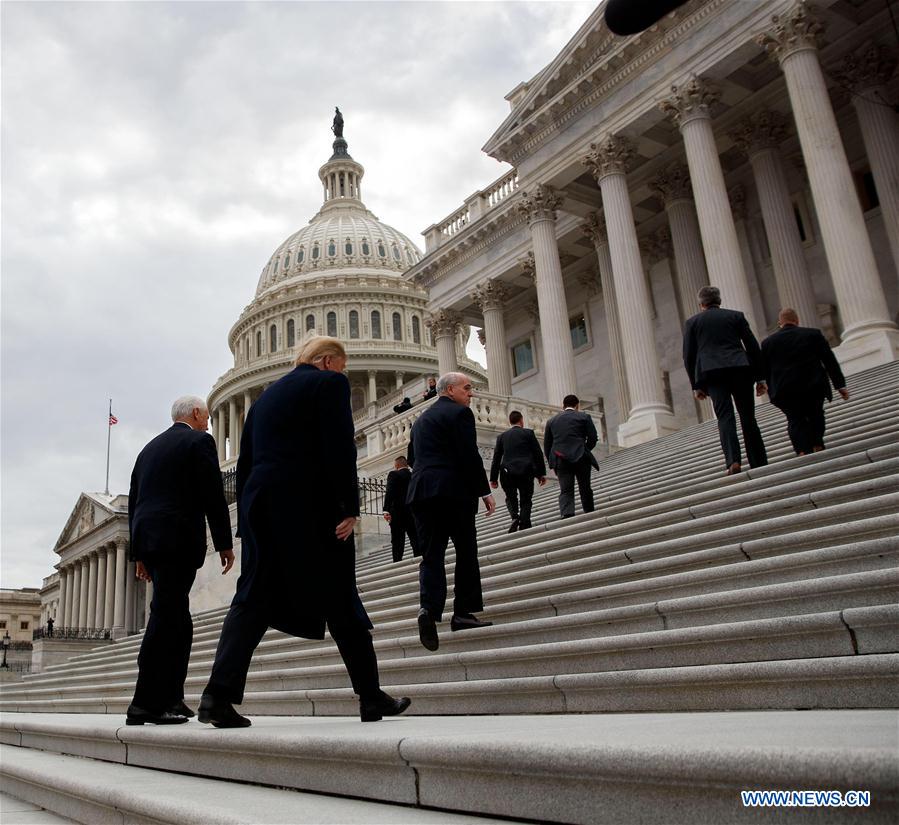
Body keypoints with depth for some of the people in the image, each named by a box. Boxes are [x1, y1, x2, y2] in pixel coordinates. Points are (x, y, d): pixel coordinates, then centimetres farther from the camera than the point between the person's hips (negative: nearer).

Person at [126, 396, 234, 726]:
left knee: (178, 623, 12)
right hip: (179, 540, -8)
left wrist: (140, 554, 22)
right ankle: (145, 704, -10)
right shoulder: (199, 441, 1)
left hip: (148, 539, 8)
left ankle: (171, 699, 12)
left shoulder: (149, 448, 22)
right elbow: (213, 496, -8)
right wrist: (224, 543, -4)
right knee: (166, 618, -9)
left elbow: (134, 501, 21)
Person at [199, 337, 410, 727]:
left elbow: (245, 460, 18)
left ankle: (219, 695, -7)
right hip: (312, 509, -6)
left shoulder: (266, 395, 22)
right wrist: (349, 508, -12)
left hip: (261, 508, 6)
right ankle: (371, 697, 11)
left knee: (251, 600, 4)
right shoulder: (330, 383, 1)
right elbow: (340, 448, -12)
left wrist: (248, 521, 18)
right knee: (341, 602, 3)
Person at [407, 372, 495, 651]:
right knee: (466, 552, 6)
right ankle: (463, 612, 7)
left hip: (420, 492, 6)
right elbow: (470, 456, -11)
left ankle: (429, 609, -18)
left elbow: (412, 458, 24)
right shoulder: (459, 413, -3)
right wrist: (484, 492, -7)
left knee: (431, 555, 2)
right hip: (453, 492, -6)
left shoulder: (420, 420, 21)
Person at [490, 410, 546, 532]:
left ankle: (515, 517, -9)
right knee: (526, 500, 10)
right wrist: (542, 473, 6)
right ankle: (524, 526, -5)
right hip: (526, 472, -2)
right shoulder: (529, 433, 5)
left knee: (510, 498, 18)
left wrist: (493, 478, 10)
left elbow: (496, 458, 8)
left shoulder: (502, 436, 11)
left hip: (507, 473, 2)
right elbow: (538, 454, 2)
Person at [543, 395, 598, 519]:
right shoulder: (584, 417, 7)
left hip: (560, 459, 2)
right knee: (585, 489, 8)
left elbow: (546, 444, 12)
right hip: (580, 458, -2)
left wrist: (552, 462, 16)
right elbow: (593, 438, 1)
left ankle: (567, 514, -23)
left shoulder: (552, 421, 15)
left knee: (565, 490, -3)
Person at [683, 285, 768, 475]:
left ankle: (733, 461, -26)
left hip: (711, 372, -1)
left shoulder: (692, 322, 14)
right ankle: (760, 464, 4)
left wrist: (696, 385, 13)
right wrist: (760, 377, 12)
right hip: (740, 368, 1)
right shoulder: (736, 315, 16)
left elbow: (688, 356, 9)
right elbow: (753, 346, 10)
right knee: (748, 418, 5)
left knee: (725, 416, -8)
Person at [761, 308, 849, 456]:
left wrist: (773, 393, 14)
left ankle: (803, 452, -10)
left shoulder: (767, 342, 7)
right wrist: (840, 385, 8)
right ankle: (817, 446, 10)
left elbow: (765, 371, 8)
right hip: (814, 387, 0)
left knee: (795, 420, 9)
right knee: (815, 416, 21)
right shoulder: (813, 334, 6)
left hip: (785, 392, 0)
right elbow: (830, 361, 6)